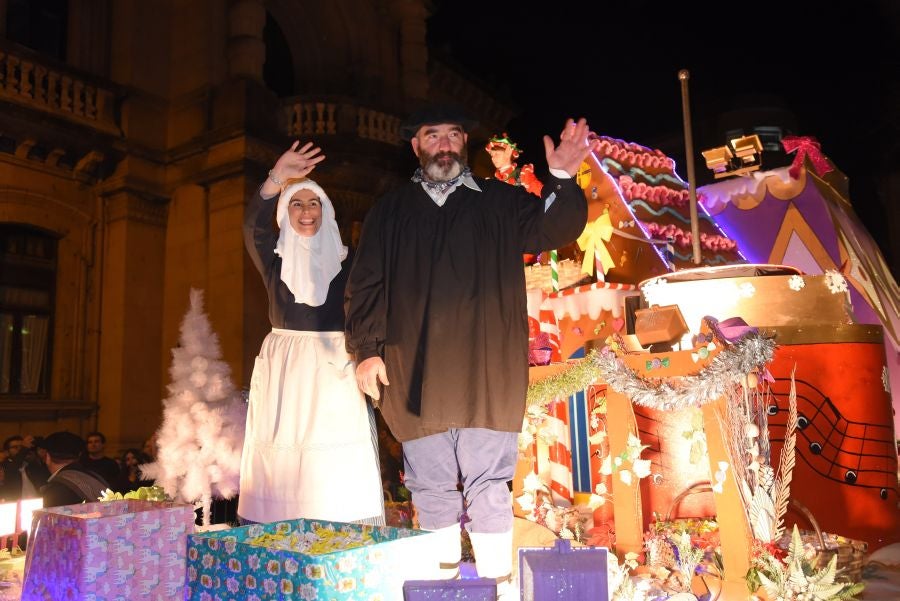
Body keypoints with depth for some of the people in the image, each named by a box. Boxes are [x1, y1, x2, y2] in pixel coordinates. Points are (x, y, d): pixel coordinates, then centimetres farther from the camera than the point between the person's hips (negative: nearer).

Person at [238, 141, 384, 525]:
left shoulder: (345, 260, 6)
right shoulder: (275, 257, 6)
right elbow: (253, 226, -13)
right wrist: (275, 180, -29)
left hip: (334, 369, 0)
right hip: (283, 369, 1)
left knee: (338, 464, -4)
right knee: (281, 462, -2)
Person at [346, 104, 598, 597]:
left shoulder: (500, 202, 11)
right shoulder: (390, 211, 13)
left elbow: (552, 230, -2)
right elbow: (364, 286, 10)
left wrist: (562, 181, -20)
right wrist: (367, 350, 0)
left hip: (487, 370, -1)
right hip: (415, 372, 2)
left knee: (488, 481, 1)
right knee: (430, 485, 9)